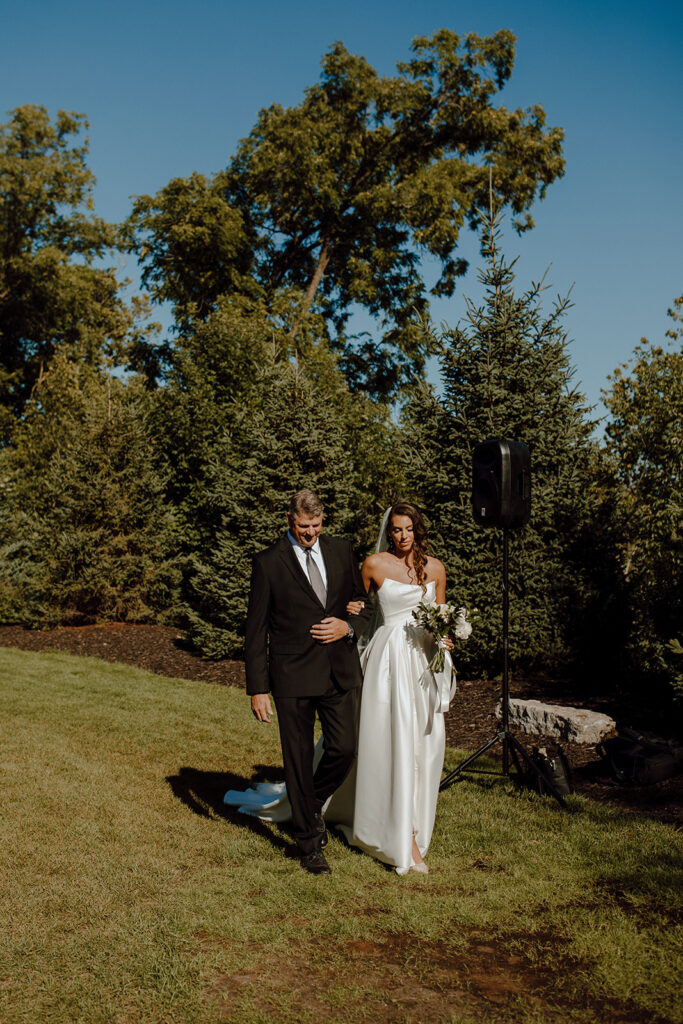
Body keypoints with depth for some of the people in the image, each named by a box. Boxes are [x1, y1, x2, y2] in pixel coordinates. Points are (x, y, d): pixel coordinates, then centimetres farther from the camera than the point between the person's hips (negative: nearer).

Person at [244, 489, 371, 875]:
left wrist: (348, 627, -8)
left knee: (345, 749, 3)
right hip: (292, 674, -3)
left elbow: (365, 604, 15)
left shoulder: (342, 551, 5)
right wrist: (258, 688, -7)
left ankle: (312, 805, 34)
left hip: (339, 670, 3)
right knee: (299, 759, 6)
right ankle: (310, 841, 23)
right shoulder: (269, 562, -5)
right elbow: (257, 630, -4)